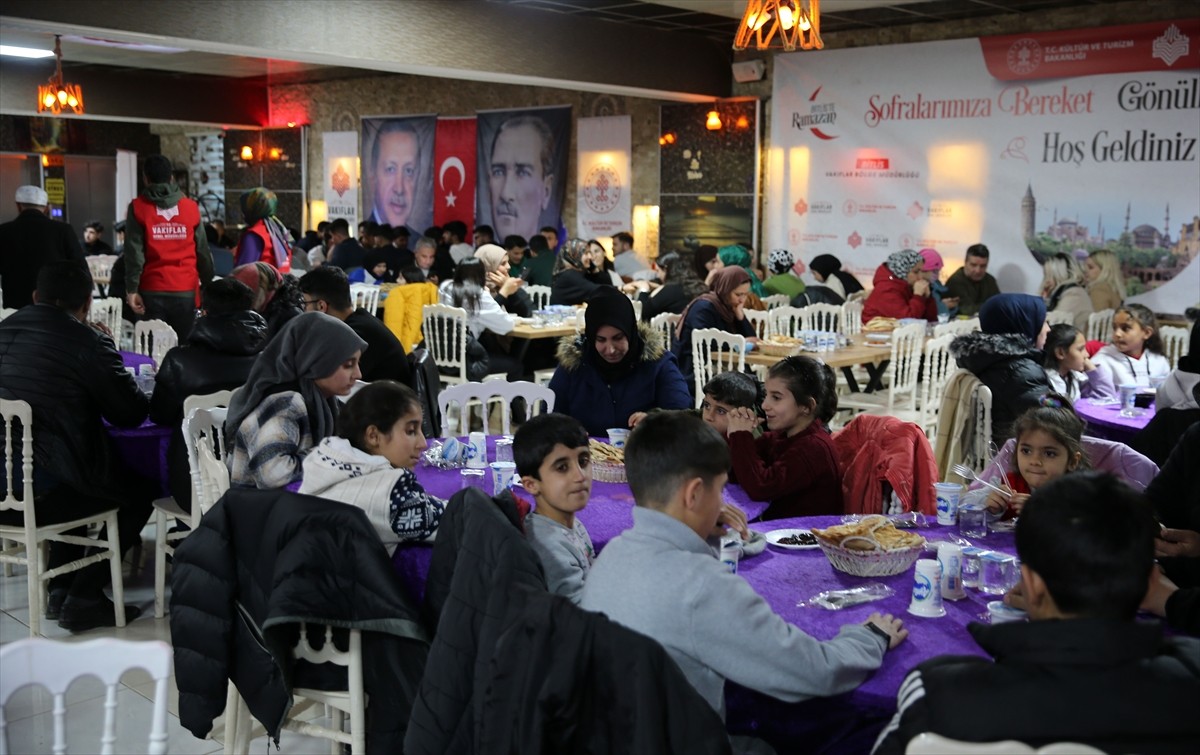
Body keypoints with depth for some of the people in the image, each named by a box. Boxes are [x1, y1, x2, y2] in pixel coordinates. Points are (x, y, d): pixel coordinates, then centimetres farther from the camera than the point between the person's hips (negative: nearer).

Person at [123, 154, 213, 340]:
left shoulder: (138, 208, -1)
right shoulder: (191, 207, 3)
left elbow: (134, 253, -5)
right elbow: (203, 252, 6)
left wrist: (132, 289, -2)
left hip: (153, 291, -1)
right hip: (185, 290, 1)